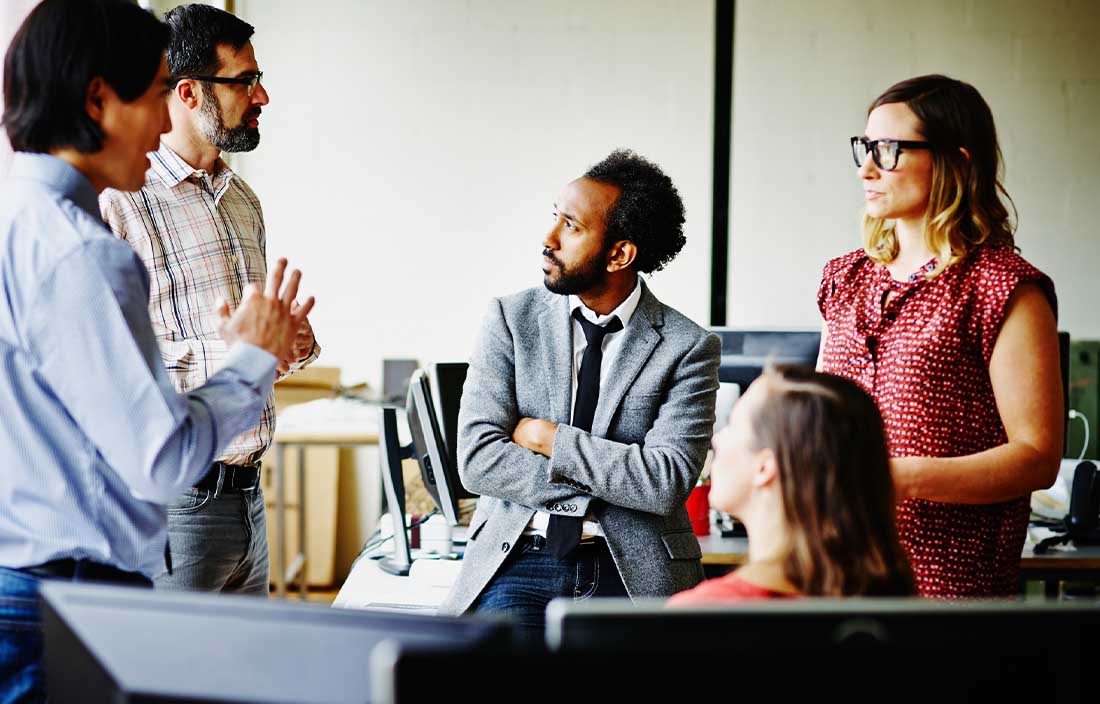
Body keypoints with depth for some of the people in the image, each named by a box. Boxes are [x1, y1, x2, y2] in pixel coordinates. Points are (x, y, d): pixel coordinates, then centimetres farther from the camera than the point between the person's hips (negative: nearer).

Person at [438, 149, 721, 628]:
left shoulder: (688, 348, -1)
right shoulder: (511, 319, 4)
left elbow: (667, 483, -12)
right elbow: (477, 459, -5)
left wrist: (546, 437, -9)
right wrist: (610, 483, -9)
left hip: (632, 571, 0)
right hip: (519, 562, 0)